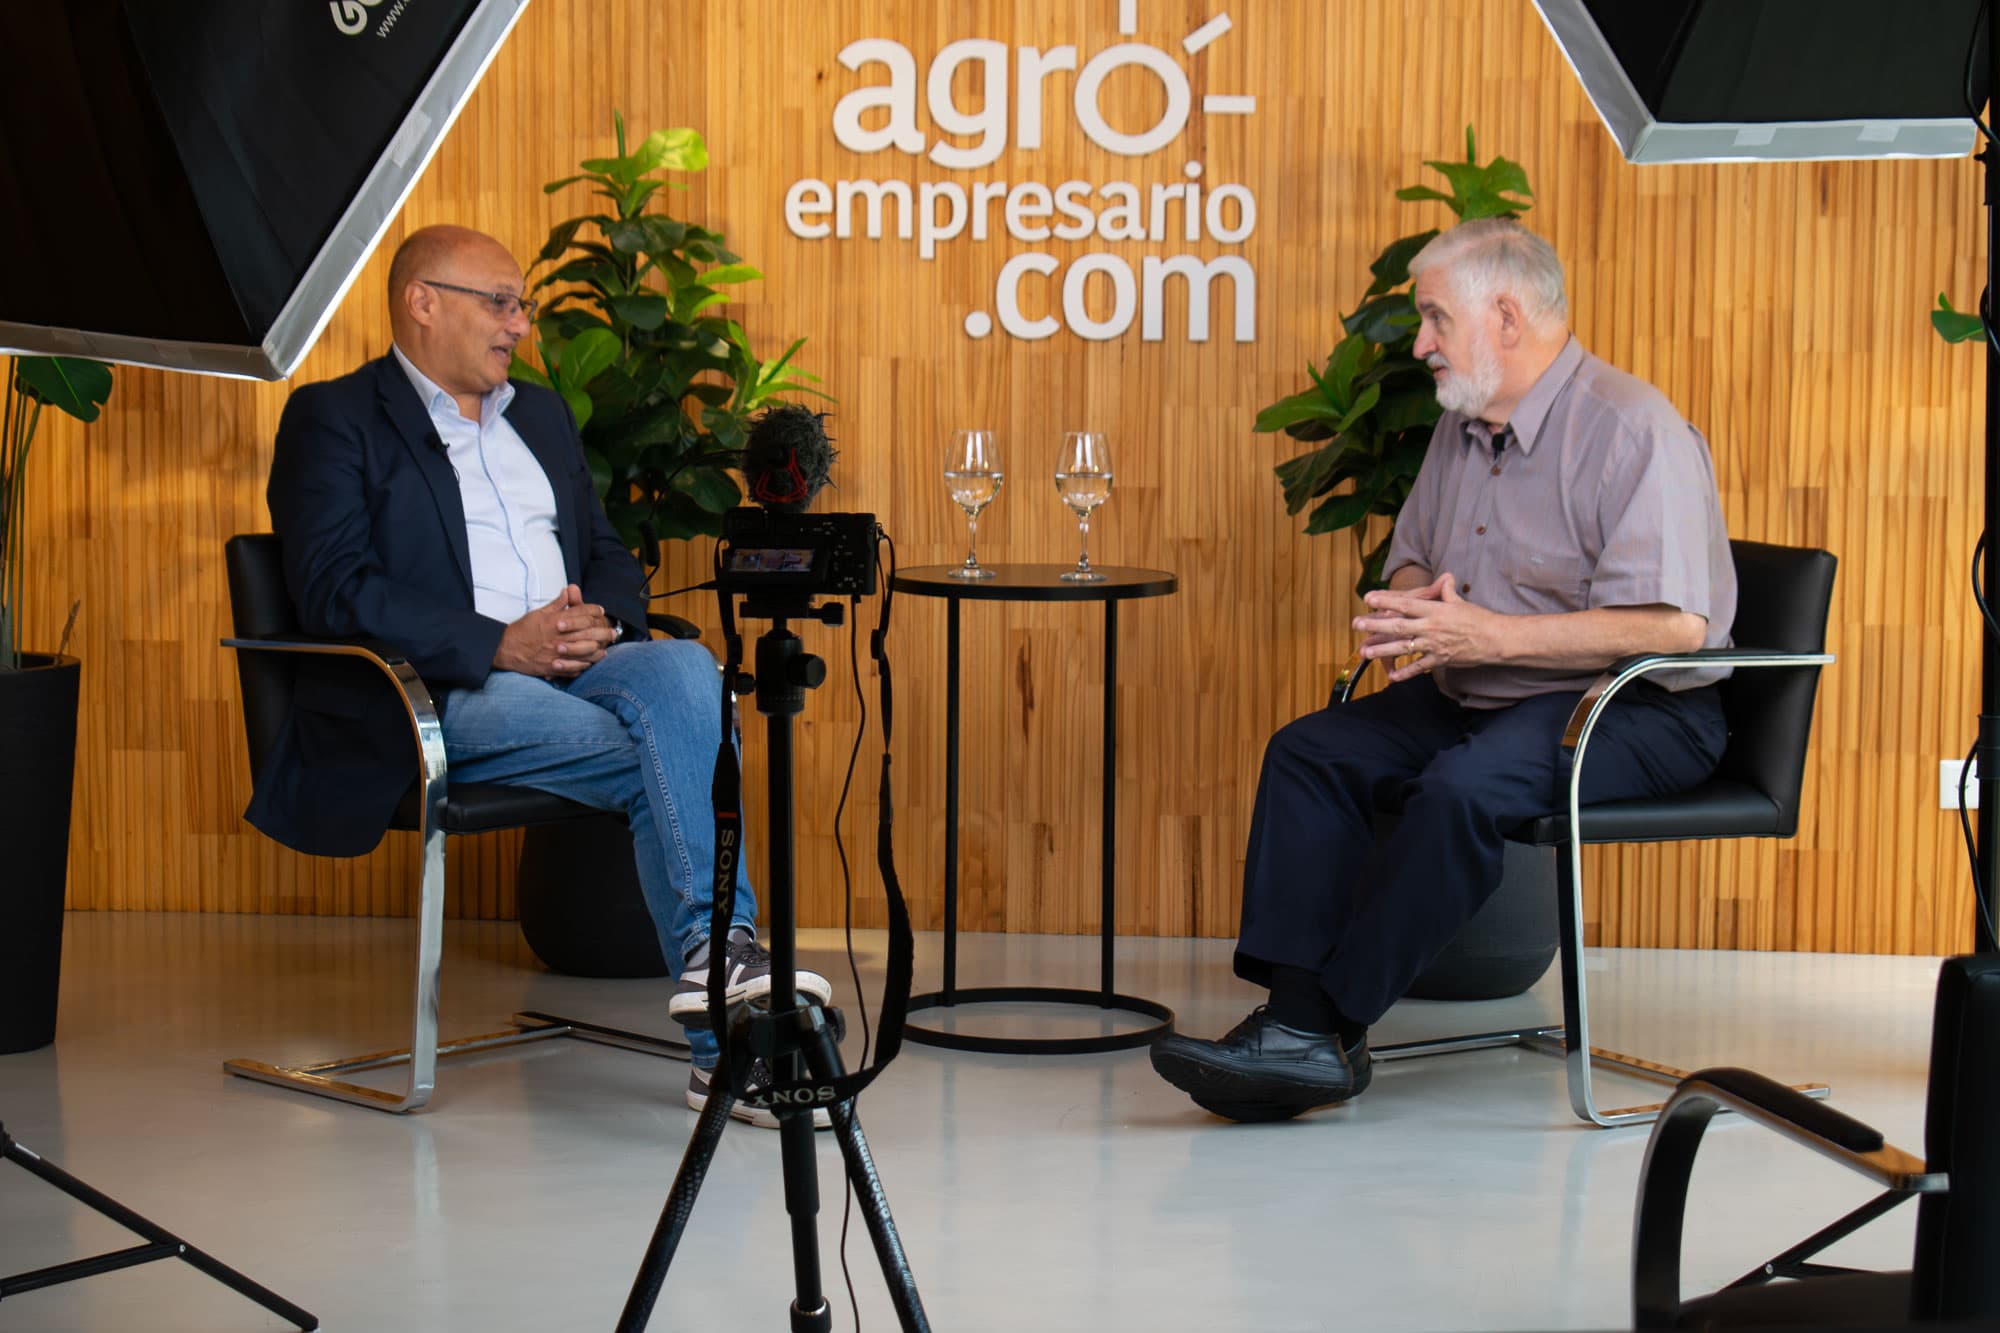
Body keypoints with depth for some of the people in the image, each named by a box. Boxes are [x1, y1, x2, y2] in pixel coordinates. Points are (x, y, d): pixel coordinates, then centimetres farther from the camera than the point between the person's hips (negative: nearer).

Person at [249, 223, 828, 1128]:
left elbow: (610, 556, 24)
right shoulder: (334, 419, 4)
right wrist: (498, 644, -20)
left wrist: (602, 619, -3)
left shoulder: (542, 416, 25)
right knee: (660, 759, -28)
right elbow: (333, 586, -10)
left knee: (682, 667, -28)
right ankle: (721, 1038, -28)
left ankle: (714, 949, -33)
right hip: (443, 697, -5)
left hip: (574, 672, 6)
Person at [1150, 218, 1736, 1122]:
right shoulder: (1463, 424, 11)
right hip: (1479, 699, 9)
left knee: (1465, 785, -34)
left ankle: (1331, 1030, -25)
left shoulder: (1632, 430, -16)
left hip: (1637, 710, -8)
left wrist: (1492, 636, -25)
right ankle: (1293, 1011, -21)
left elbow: (1675, 624, -26)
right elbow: (1411, 560, 24)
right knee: (1309, 752, -11)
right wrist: (1412, 608, -3)